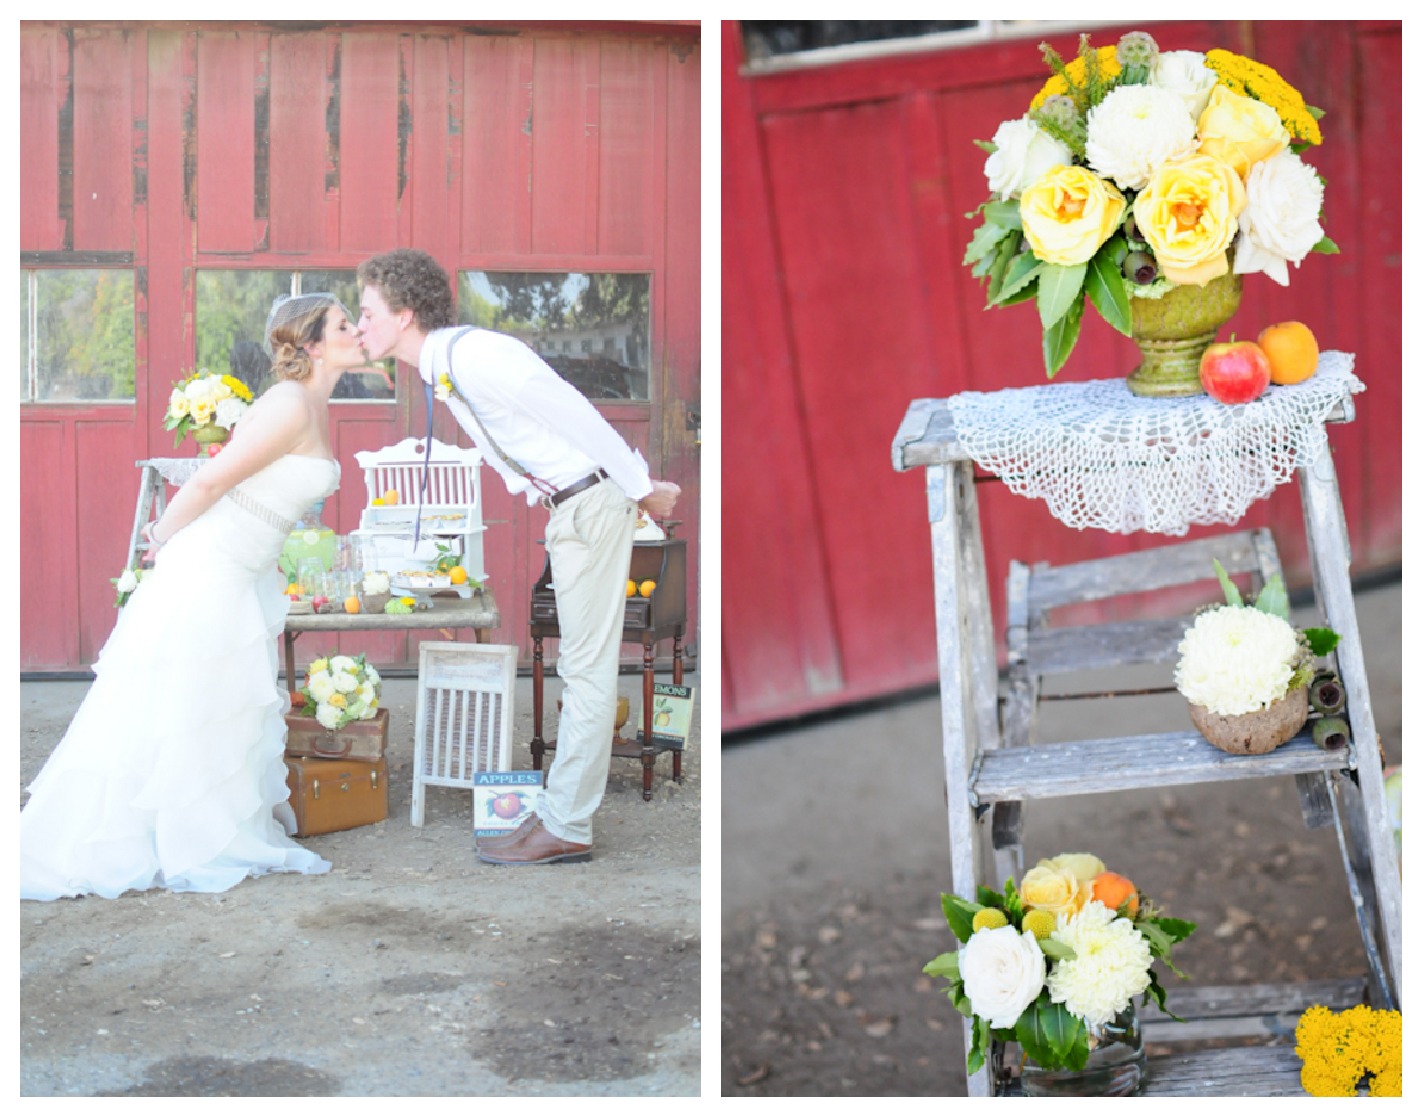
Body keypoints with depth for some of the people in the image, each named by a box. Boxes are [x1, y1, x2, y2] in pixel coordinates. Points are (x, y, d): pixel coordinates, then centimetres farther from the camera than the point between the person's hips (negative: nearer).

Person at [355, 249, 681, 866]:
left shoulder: (474, 356, -21)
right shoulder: (443, 369, 10)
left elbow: (575, 414, -20)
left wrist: (642, 489, -14)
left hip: (594, 502, -10)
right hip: (566, 508, 10)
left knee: (586, 667, -3)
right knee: (581, 666, 14)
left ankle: (565, 826, 4)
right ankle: (561, 809, 23)